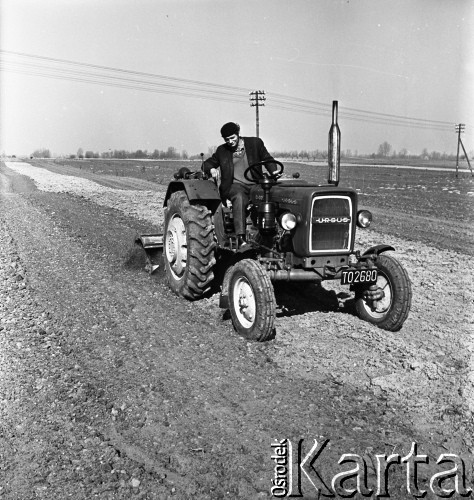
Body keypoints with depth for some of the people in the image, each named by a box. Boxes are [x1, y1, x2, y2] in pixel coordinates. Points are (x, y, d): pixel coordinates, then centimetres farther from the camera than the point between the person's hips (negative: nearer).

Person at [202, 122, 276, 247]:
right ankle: (240, 237, -44)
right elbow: (206, 163, 19)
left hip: (255, 185, 1)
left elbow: (268, 159, 16)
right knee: (239, 197, -37)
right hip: (235, 186, -1)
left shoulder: (255, 143, 10)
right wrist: (212, 169, -6)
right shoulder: (222, 150, 11)